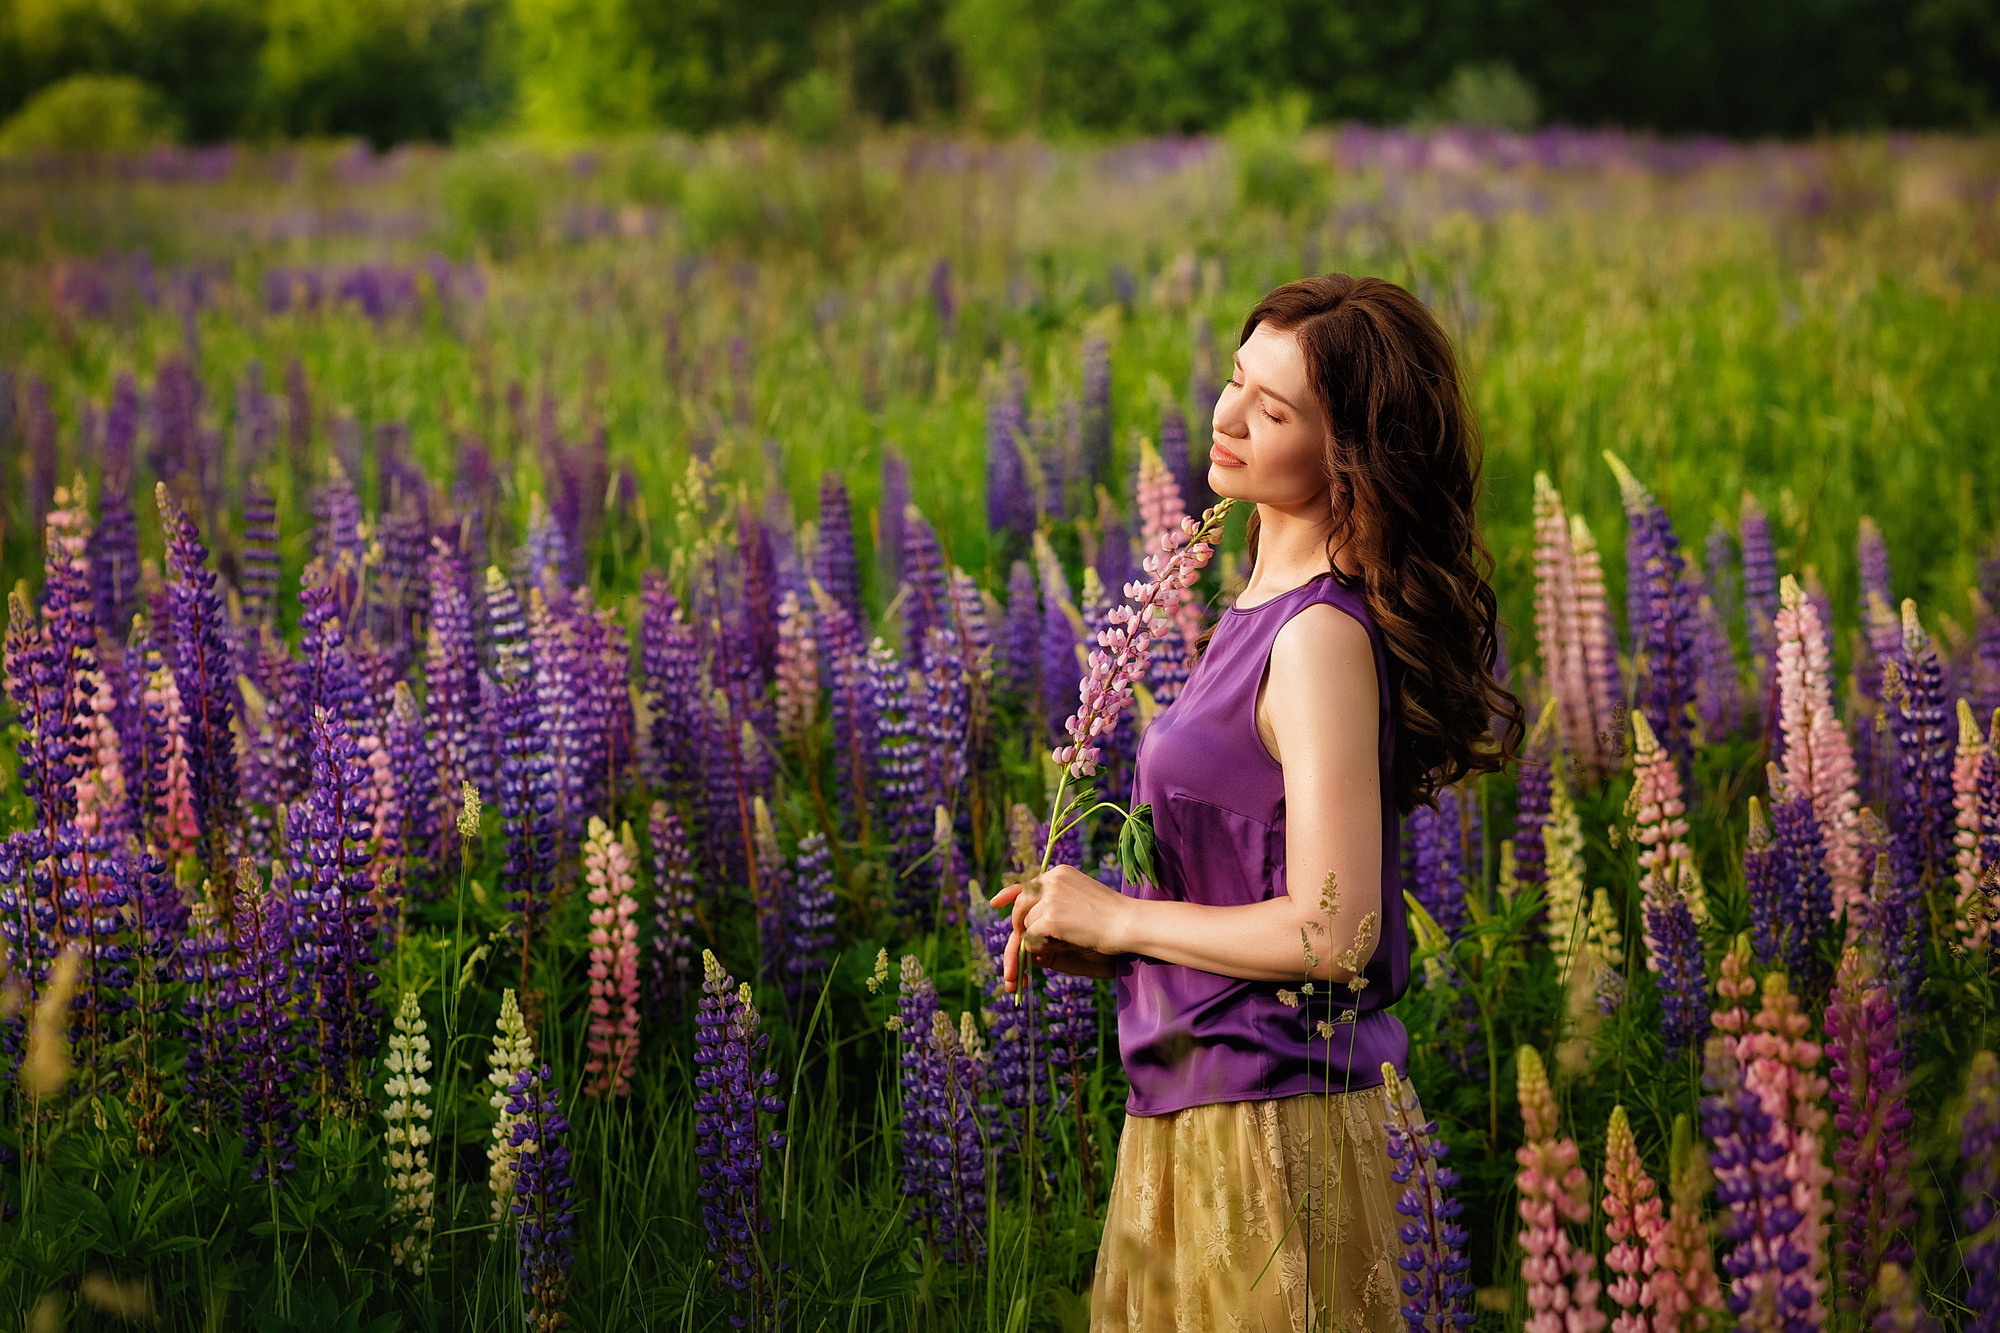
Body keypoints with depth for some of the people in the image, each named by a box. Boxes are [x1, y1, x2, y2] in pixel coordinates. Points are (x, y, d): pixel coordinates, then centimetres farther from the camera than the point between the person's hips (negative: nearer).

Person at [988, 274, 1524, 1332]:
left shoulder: (1323, 637, -17)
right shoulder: (1260, 614, 11)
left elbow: (1330, 934, -23)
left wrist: (1117, 920, -11)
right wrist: (1078, 937, 5)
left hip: (1271, 1126, -9)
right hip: (1181, 1120, 9)